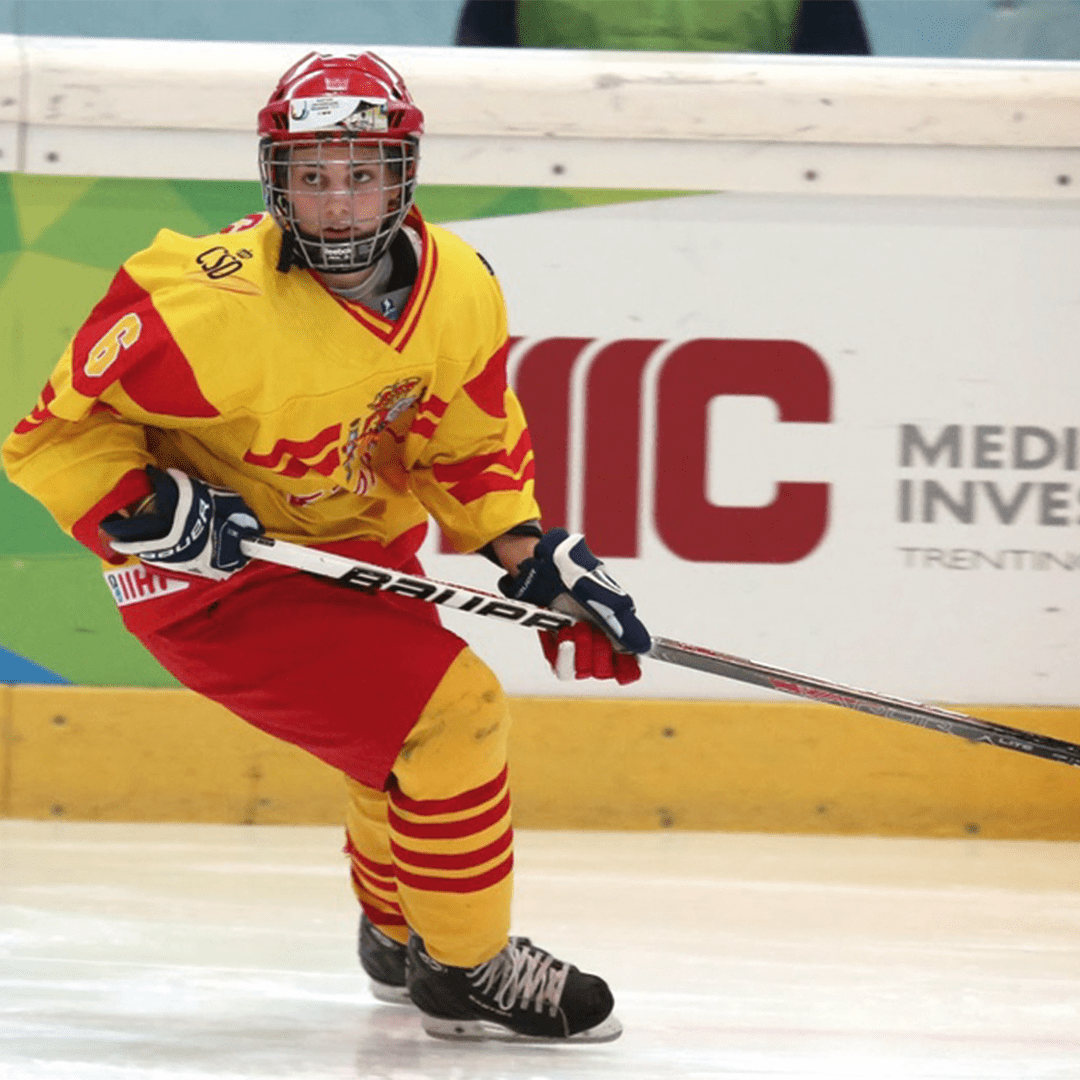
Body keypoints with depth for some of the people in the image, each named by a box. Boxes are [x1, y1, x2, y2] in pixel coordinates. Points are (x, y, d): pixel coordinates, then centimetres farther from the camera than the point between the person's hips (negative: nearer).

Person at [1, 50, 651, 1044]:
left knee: (420, 728, 23)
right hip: (215, 568, -8)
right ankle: (464, 970, 0)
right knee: (451, 718, -17)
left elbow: (470, 445, 6)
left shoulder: (459, 290, -9)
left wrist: (532, 554, -7)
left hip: (358, 548, 8)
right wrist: (143, 508, -33)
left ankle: (400, 938, 52)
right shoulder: (213, 301, -30)